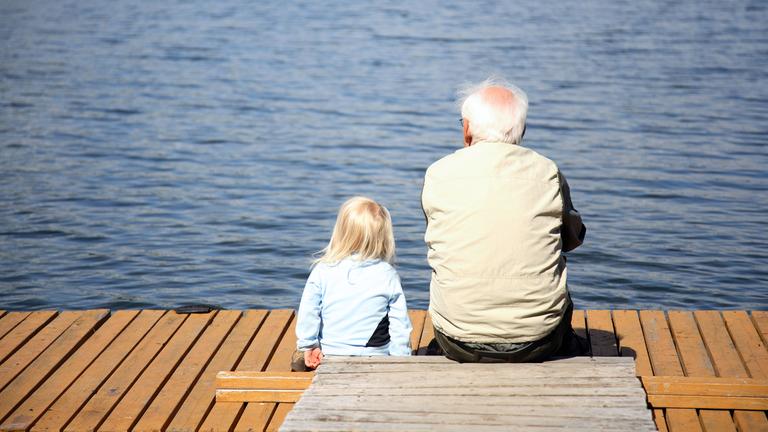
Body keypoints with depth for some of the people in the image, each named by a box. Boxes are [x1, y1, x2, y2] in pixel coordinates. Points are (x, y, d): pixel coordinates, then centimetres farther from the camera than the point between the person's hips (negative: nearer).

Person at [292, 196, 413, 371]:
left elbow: (307, 312, -6)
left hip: (330, 356, 1)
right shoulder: (388, 275, -4)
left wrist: (308, 346, 8)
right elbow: (400, 324, -1)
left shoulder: (323, 270, -6)